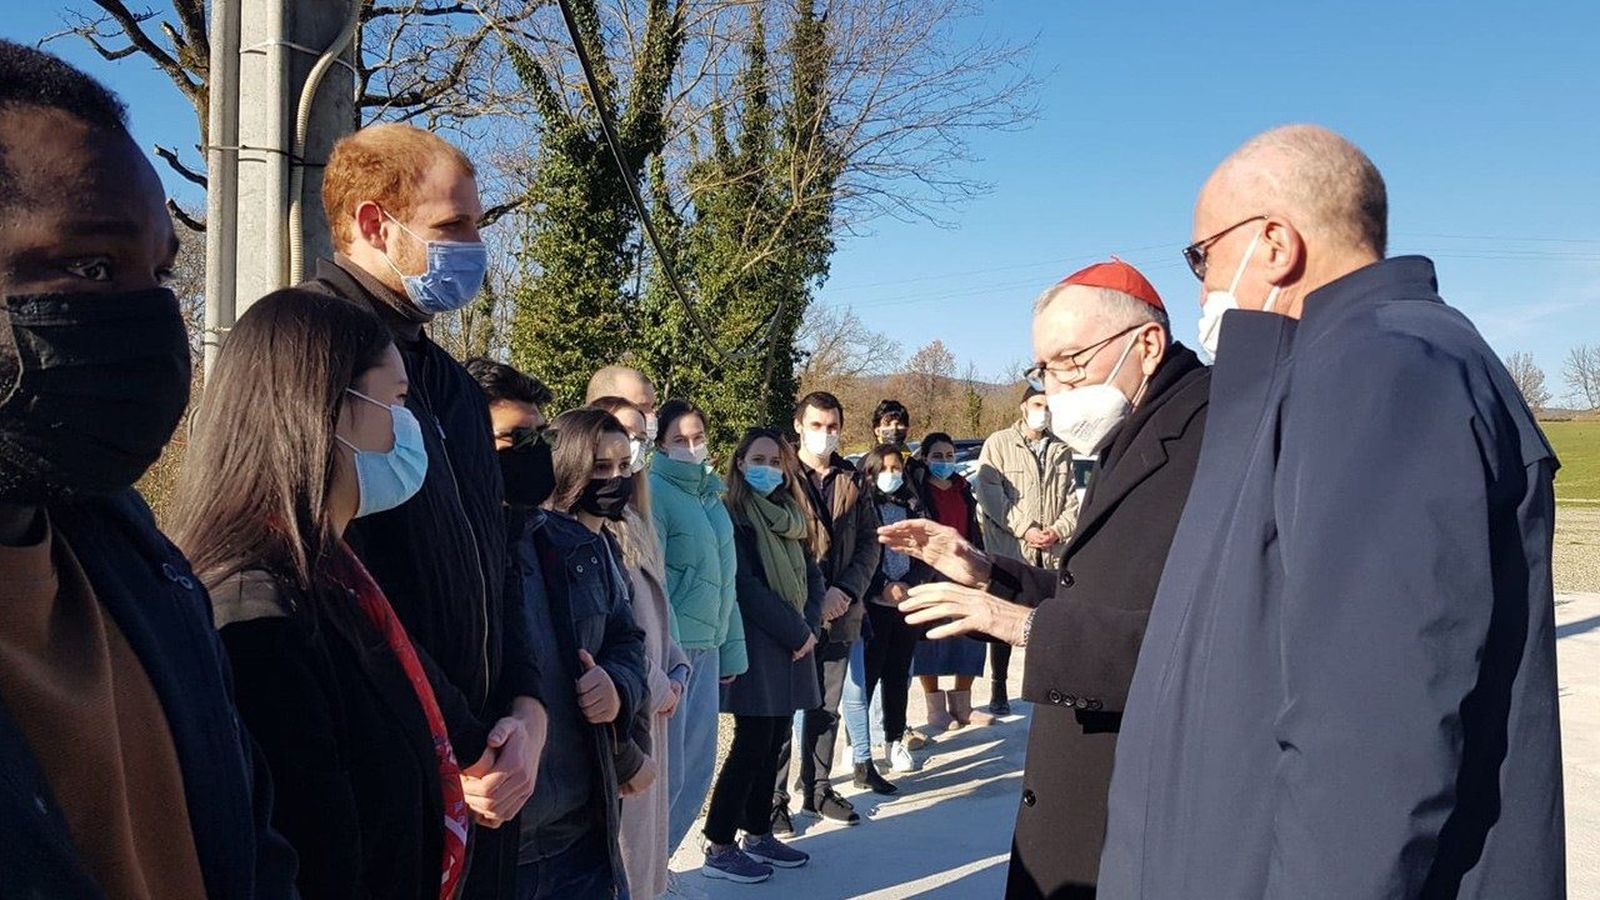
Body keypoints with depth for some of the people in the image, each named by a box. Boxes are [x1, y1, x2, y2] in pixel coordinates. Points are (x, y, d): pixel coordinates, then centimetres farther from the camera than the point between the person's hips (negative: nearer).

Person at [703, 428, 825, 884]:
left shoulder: (792, 518, 13)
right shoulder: (733, 517, -9)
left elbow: (813, 577, 12)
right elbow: (747, 588, -15)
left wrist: (811, 628, -4)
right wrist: (797, 632, -11)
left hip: (791, 645, 7)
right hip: (754, 645, -7)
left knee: (772, 744, 11)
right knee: (752, 745, -5)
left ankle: (758, 835, 22)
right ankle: (718, 848, 5)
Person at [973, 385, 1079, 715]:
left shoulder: (1061, 449, 12)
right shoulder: (999, 444, -1)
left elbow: (1070, 499, 9)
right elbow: (990, 494, -8)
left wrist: (1058, 530, -9)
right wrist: (1025, 529, -14)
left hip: (1052, 552, 3)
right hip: (1008, 549, -3)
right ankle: (998, 689, 17)